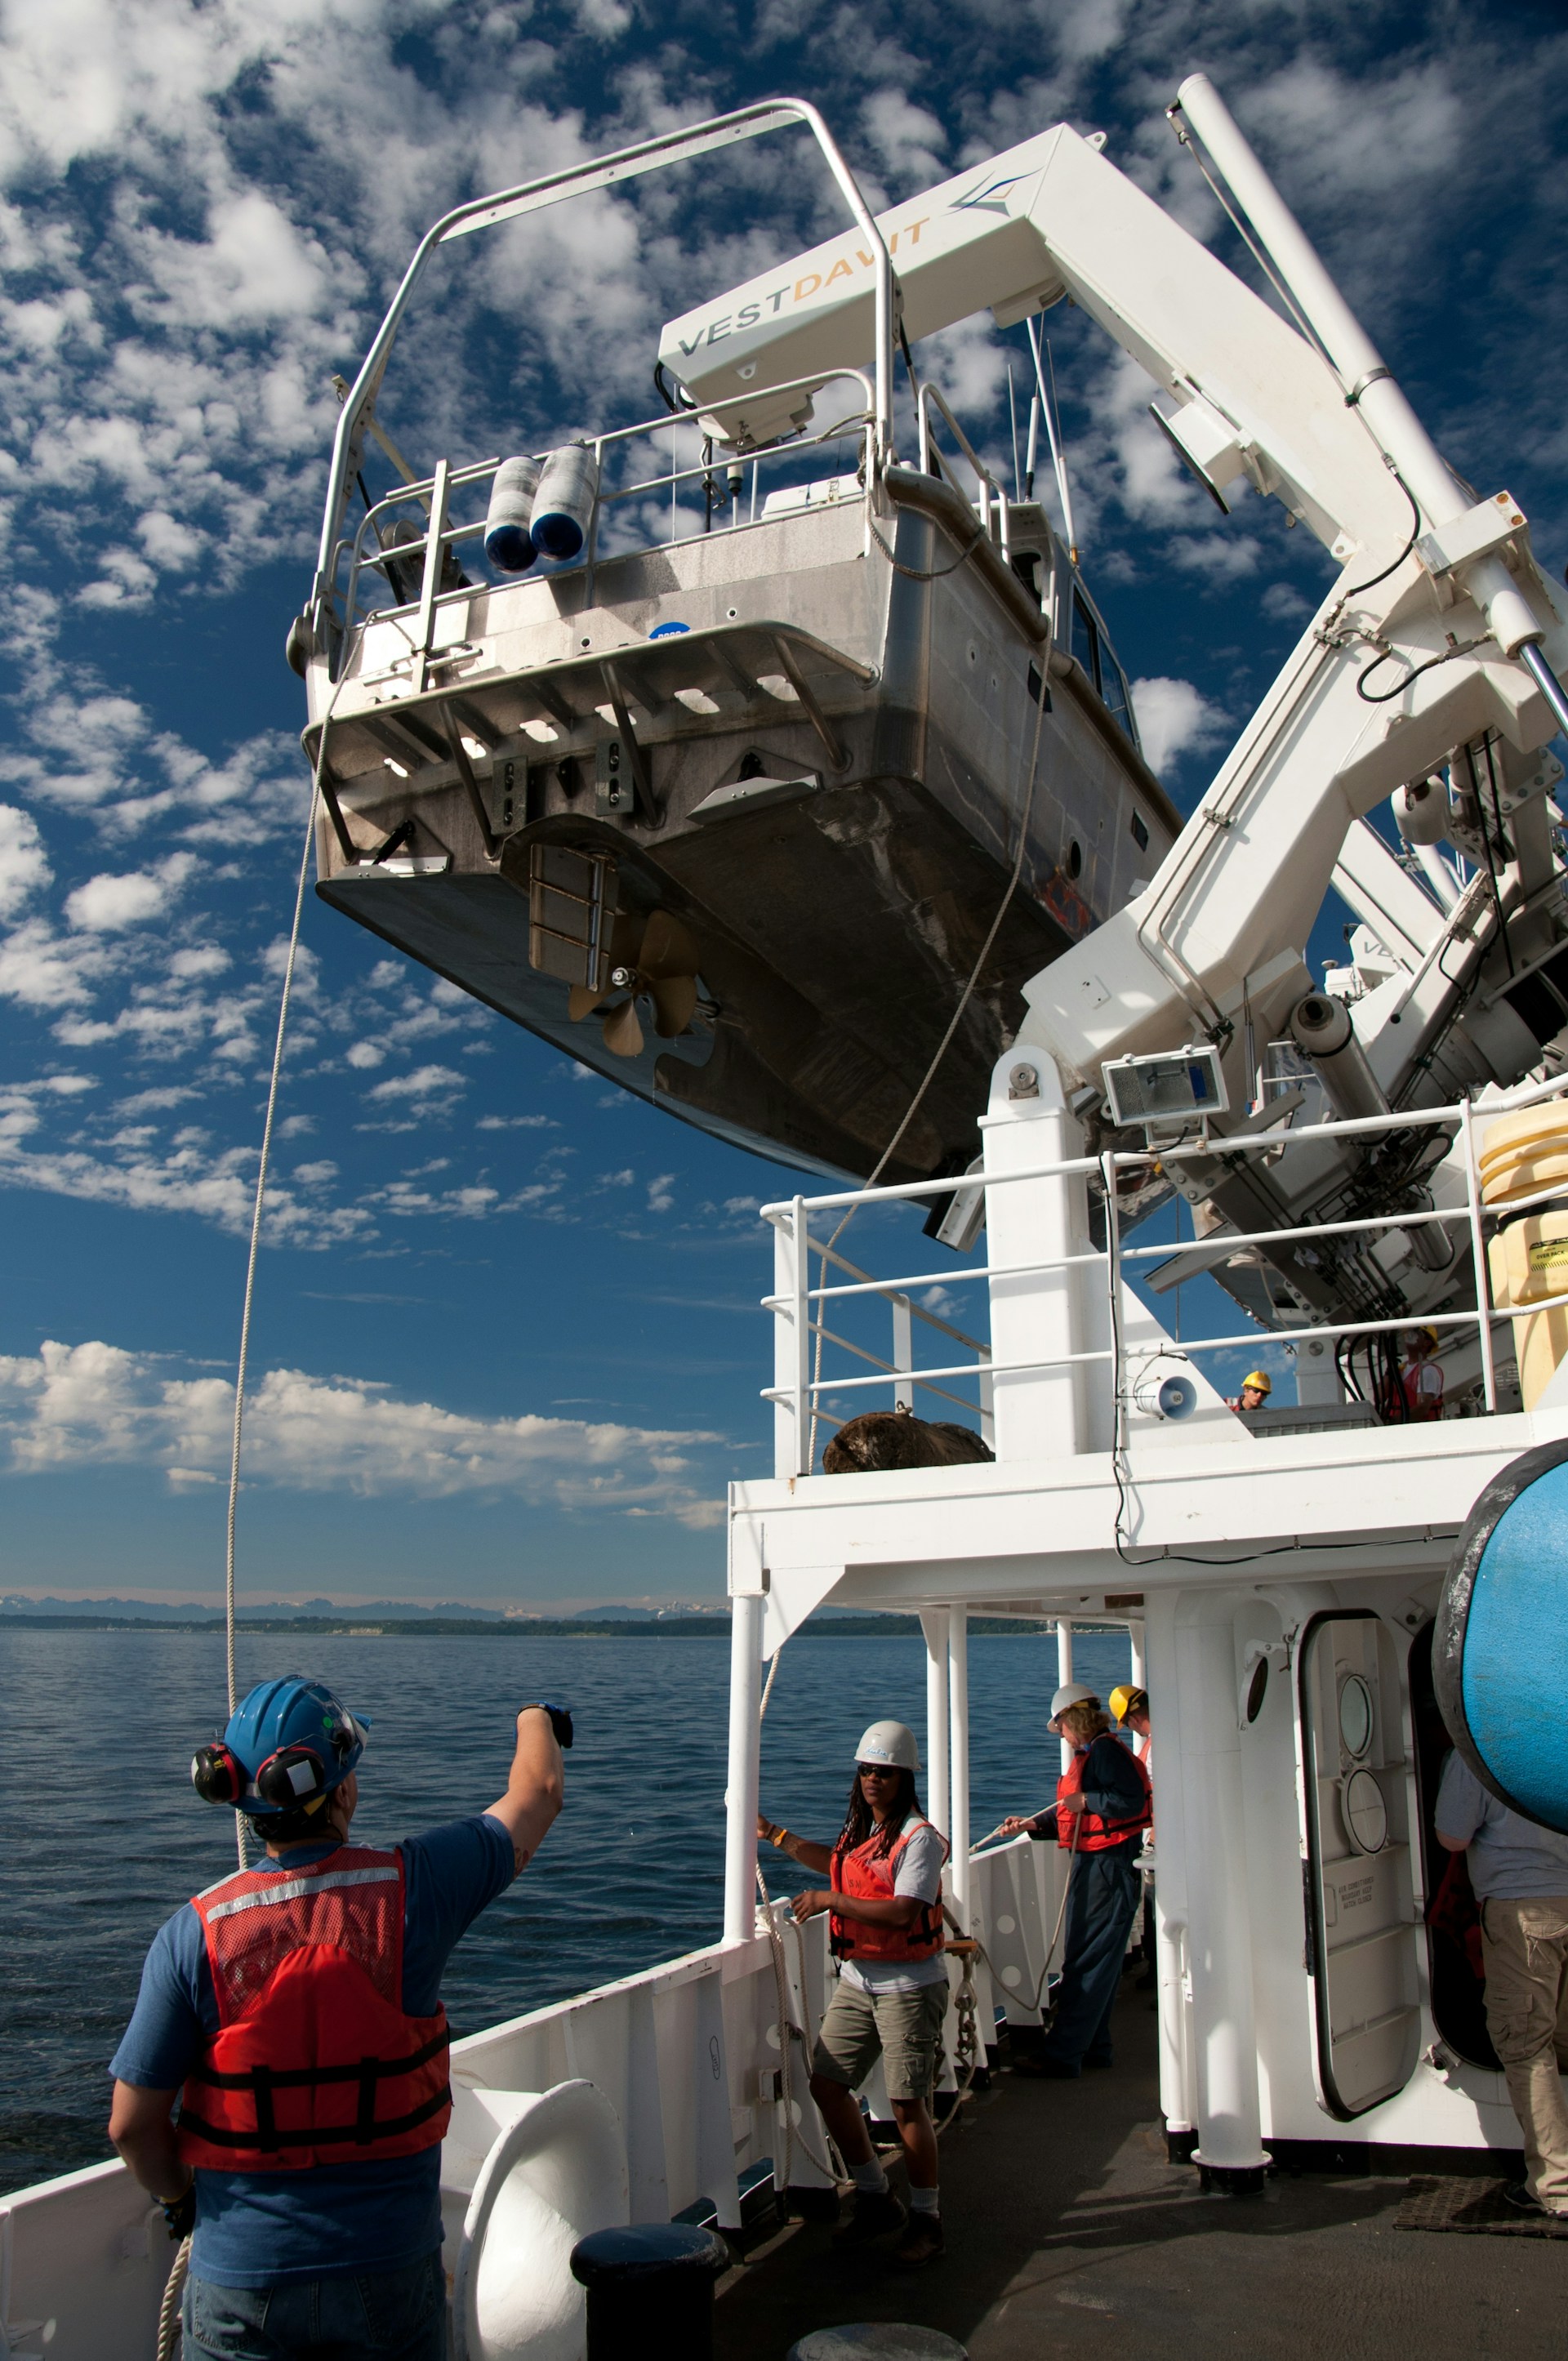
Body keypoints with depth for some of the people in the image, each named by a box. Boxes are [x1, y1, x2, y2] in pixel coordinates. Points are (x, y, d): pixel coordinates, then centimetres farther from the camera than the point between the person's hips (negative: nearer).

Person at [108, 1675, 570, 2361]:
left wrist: (180, 2199, 13)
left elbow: (132, 2124, -8)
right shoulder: (412, 1889, -15)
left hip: (244, 2271, 0)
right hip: (392, 2263, 1)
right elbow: (537, 1794, 1)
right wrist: (538, 1719, 22)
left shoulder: (194, 1934, -15)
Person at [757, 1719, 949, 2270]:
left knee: (907, 2102, -4)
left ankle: (925, 2220, 15)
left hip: (908, 1984, -8)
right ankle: (875, 2198, 23)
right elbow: (840, 1866, 32)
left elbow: (902, 1911, -27)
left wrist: (830, 1902, -22)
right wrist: (776, 1836, 28)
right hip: (856, 1979, 8)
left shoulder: (919, 1837, -16)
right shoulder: (858, 1829, 9)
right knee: (826, 2083, 6)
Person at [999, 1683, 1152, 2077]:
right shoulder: (1089, 1754, 17)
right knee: (1097, 1960, 15)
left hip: (1108, 1867, -11)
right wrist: (1031, 1824, 13)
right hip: (1092, 1866, 11)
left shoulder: (1106, 1750, -15)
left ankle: (1062, 2054, -5)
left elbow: (1131, 1801, -25)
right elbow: (1072, 1815, 21)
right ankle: (1092, 2046, 23)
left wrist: (1085, 1801, -19)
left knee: (1087, 1962, -7)